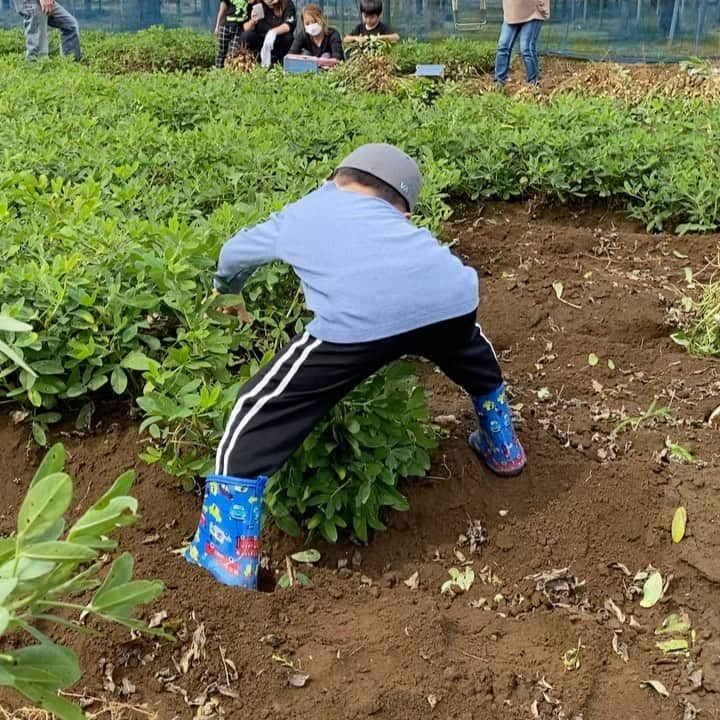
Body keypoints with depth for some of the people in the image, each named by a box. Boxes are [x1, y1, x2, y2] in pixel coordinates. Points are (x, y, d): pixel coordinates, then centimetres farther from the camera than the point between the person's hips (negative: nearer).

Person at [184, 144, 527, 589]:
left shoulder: (295, 217, 35)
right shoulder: (390, 217, 37)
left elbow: (234, 253, 50)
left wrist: (226, 292, 71)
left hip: (361, 319, -3)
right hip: (450, 296, 4)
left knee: (259, 413, 13)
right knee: (473, 353, 41)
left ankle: (228, 563, 14)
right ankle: (503, 450, 61)